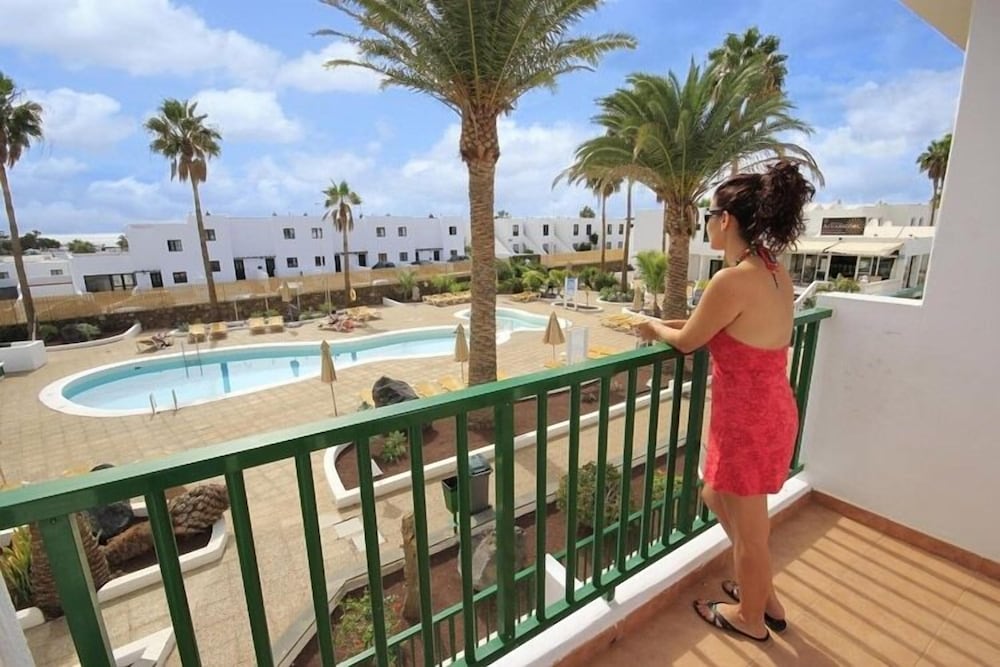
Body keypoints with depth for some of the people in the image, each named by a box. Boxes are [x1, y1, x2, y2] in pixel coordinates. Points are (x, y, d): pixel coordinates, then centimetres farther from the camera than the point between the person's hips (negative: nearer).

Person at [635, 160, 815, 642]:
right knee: (717, 499, 27)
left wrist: (654, 328, 8)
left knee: (749, 530, 15)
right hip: (771, 412, 9)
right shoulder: (776, 273, 3)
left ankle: (750, 617, 41)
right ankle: (763, 596, 47)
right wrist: (671, 322, 17)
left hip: (746, 422, -9)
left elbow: (688, 342, -11)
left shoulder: (733, 279, -25)